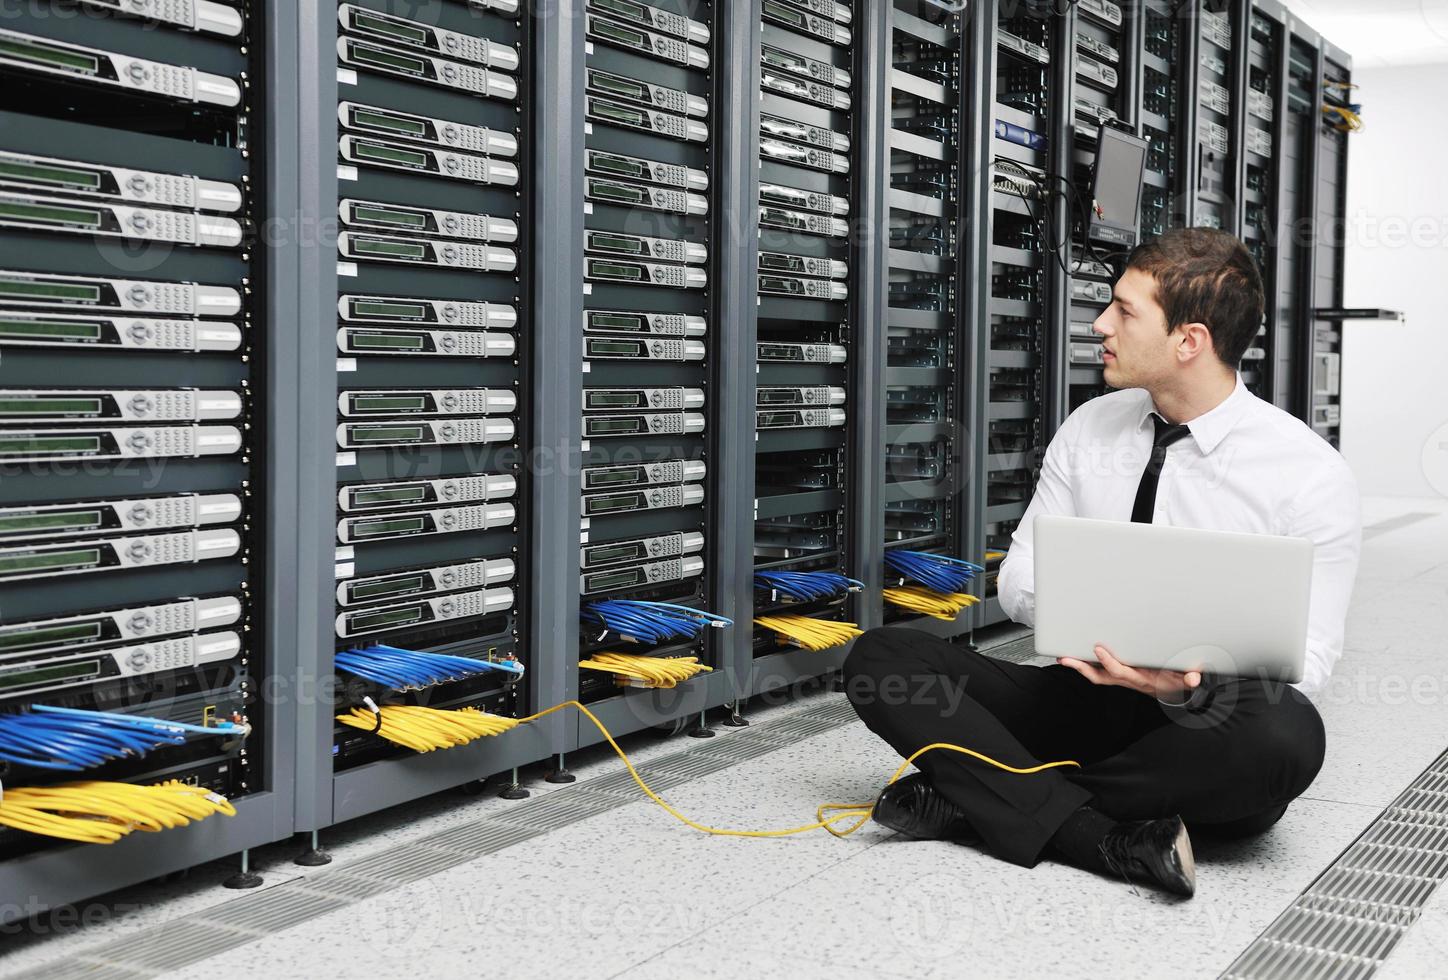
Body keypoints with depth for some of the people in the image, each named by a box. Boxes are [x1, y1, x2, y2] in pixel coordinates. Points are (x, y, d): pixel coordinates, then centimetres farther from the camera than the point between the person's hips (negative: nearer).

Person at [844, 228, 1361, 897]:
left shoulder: (1311, 474, -8)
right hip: (1077, 696, 4)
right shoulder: (1089, 428, 5)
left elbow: (1305, 664, -10)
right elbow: (1019, 575, 7)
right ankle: (1105, 838, -29)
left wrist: (1185, 685, -31)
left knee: (1285, 731, -39)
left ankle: (982, 802, -24)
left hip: (1202, 723, -3)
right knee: (879, 658, -14)